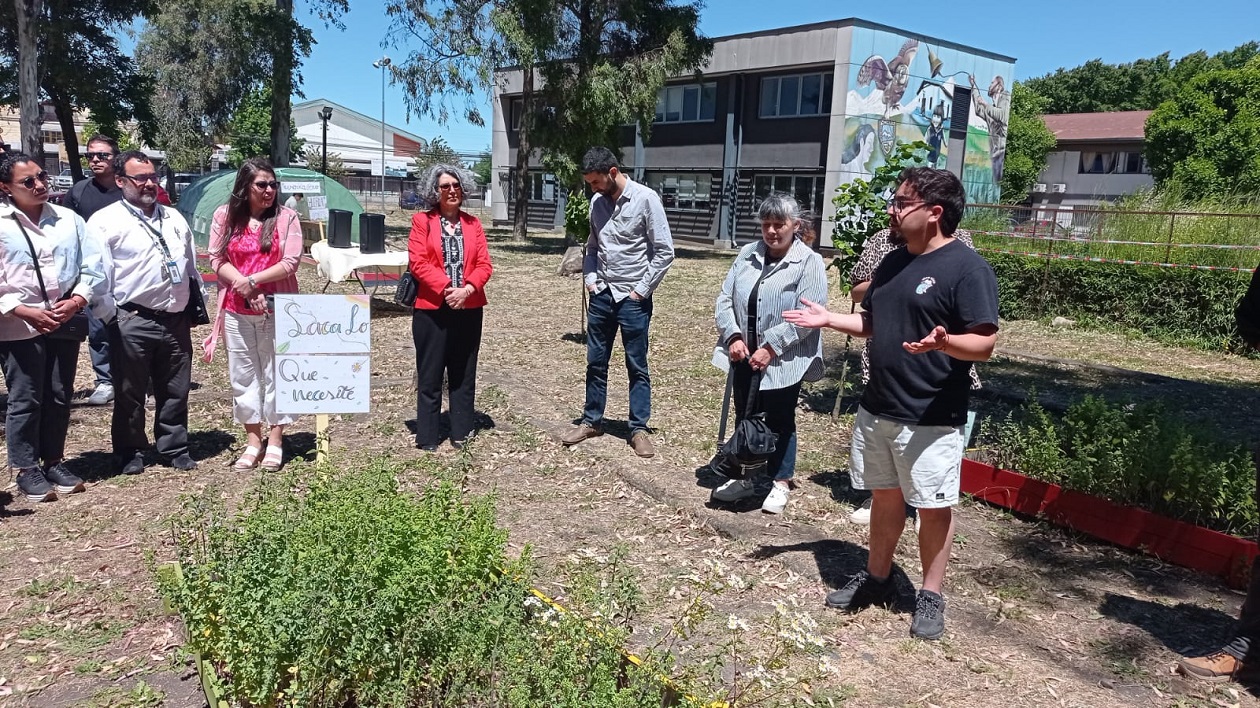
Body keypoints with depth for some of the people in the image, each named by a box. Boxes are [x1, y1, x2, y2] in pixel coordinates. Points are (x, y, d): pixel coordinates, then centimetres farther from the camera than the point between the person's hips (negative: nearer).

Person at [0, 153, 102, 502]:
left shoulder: (68, 219, 6)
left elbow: (91, 265, 6)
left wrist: (77, 300, -9)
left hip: (66, 322, 4)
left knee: (59, 397, 11)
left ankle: (54, 462, 25)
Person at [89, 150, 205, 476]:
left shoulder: (174, 218, 15)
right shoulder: (105, 221, -3)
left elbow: (191, 265, 21)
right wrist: (110, 316, -8)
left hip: (176, 320, 5)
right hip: (132, 323, -4)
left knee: (176, 391, 11)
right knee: (129, 393, 6)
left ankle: (174, 448, 24)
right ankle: (131, 452, 20)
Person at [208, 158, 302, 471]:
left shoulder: (286, 216, -2)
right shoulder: (224, 216, 3)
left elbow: (290, 263, -9)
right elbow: (217, 260, 0)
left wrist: (253, 280, -16)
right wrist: (248, 290, -12)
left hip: (277, 309, -2)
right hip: (236, 311, 2)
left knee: (275, 373, 3)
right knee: (243, 375, 7)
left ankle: (275, 440, 13)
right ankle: (252, 441, 18)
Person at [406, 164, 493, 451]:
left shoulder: (472, 223, 10)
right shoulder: (422, 220, 1)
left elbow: (485, 264, 4)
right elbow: (417, 262, -8)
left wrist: (466, 289, -13)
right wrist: (446, 289, -17)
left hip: (469, 309, 3)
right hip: (432, 308, -3)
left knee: (464, 374, 9)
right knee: (429, 376, 3)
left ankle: (461, 434, 19)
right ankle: (427, 439, 11)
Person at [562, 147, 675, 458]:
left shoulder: (646, 199, -12)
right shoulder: (597, 202, 6)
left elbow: (665, 251, -11)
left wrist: (641, 290, -12)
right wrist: (589, 278, 3)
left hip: (633, 299, -5)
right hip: (602, 295, 5)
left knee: (637, 367, 5)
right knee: (595, 362, 12)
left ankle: (639, 429, 15)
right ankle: (591, 421, 26)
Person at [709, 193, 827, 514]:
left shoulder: (809, 262, -9)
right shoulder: (747, 255, 7)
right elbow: (725, 299, 5)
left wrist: (770, 347, -20)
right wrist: (733, 336, -10)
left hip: (783, 361, -5)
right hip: (744, 357, 5)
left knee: (780, 422, 8)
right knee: (744, 417, 15)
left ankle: (780, 483, 23)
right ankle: (746, 477, 31)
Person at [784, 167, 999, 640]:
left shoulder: (967, 268, -14)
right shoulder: (893, 262, 10)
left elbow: (984, 344, -18)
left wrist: (945, 342, -37)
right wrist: (829, 319, 8)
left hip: (931, 418, -7)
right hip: (876, 409, 7)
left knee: (933, 507, 7)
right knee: (884, 496, 19)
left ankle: (931, 595, 23)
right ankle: (877, 577, 34)